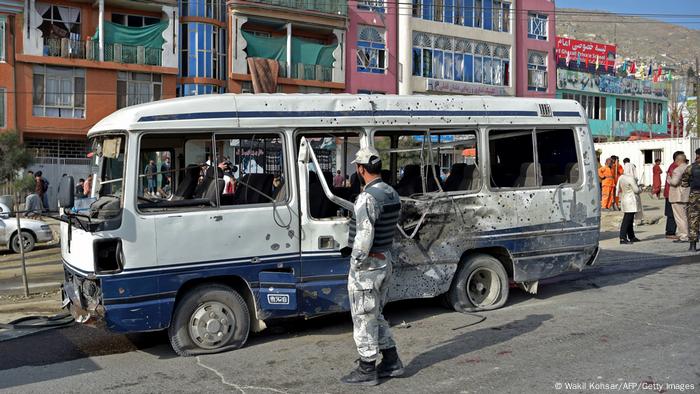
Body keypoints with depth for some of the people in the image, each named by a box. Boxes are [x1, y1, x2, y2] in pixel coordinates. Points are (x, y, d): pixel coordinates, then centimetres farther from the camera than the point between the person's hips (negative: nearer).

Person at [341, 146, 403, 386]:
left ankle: (367, 370, 13)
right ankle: (391, 362, 26)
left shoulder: (368, 198, -21)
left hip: (367, 265, -9)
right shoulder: (392, 194, 8)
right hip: (385, 260, 9)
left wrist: (357, 262, -15)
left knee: (363, 318, 3)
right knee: (376, 316, 20)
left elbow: (364, 235, -25)